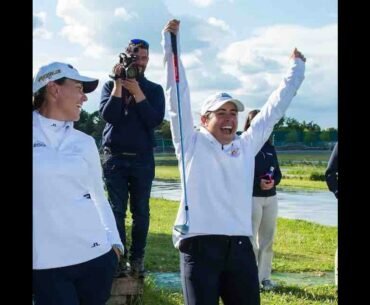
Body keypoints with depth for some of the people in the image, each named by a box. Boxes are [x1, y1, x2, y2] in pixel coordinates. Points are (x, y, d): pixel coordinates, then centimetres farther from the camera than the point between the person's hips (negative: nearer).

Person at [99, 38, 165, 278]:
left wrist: (137, 92, -13)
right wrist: (119, 83, -13)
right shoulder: (111, 85, 7)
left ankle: (137, 259, 7)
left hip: (143, 158, 1)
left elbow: (156, 120, -8)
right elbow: (108, 115, -9)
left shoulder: (154, 89, 7)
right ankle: (119, 258, 3)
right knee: (117, 210, -1)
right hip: (115, 157, 0)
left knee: (141, 211, 2)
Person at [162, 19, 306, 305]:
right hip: (200, 246, -4)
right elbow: (178, 95, 1)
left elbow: (275, 107, 24)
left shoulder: (247, 145, 15)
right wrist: (171, 43, 0)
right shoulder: (192, 144, 5)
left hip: (240, 246, 4)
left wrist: (297, 67, 31)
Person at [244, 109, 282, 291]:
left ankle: (265, 277, 19)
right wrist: (258, 183, -22)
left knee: (267, 239, 10)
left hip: (271, 198, 6)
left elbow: (277, 172, 13)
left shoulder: (269, 147, 12)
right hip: (251, 198, -6)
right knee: (250, 239, -2)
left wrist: (273, 181, -9)